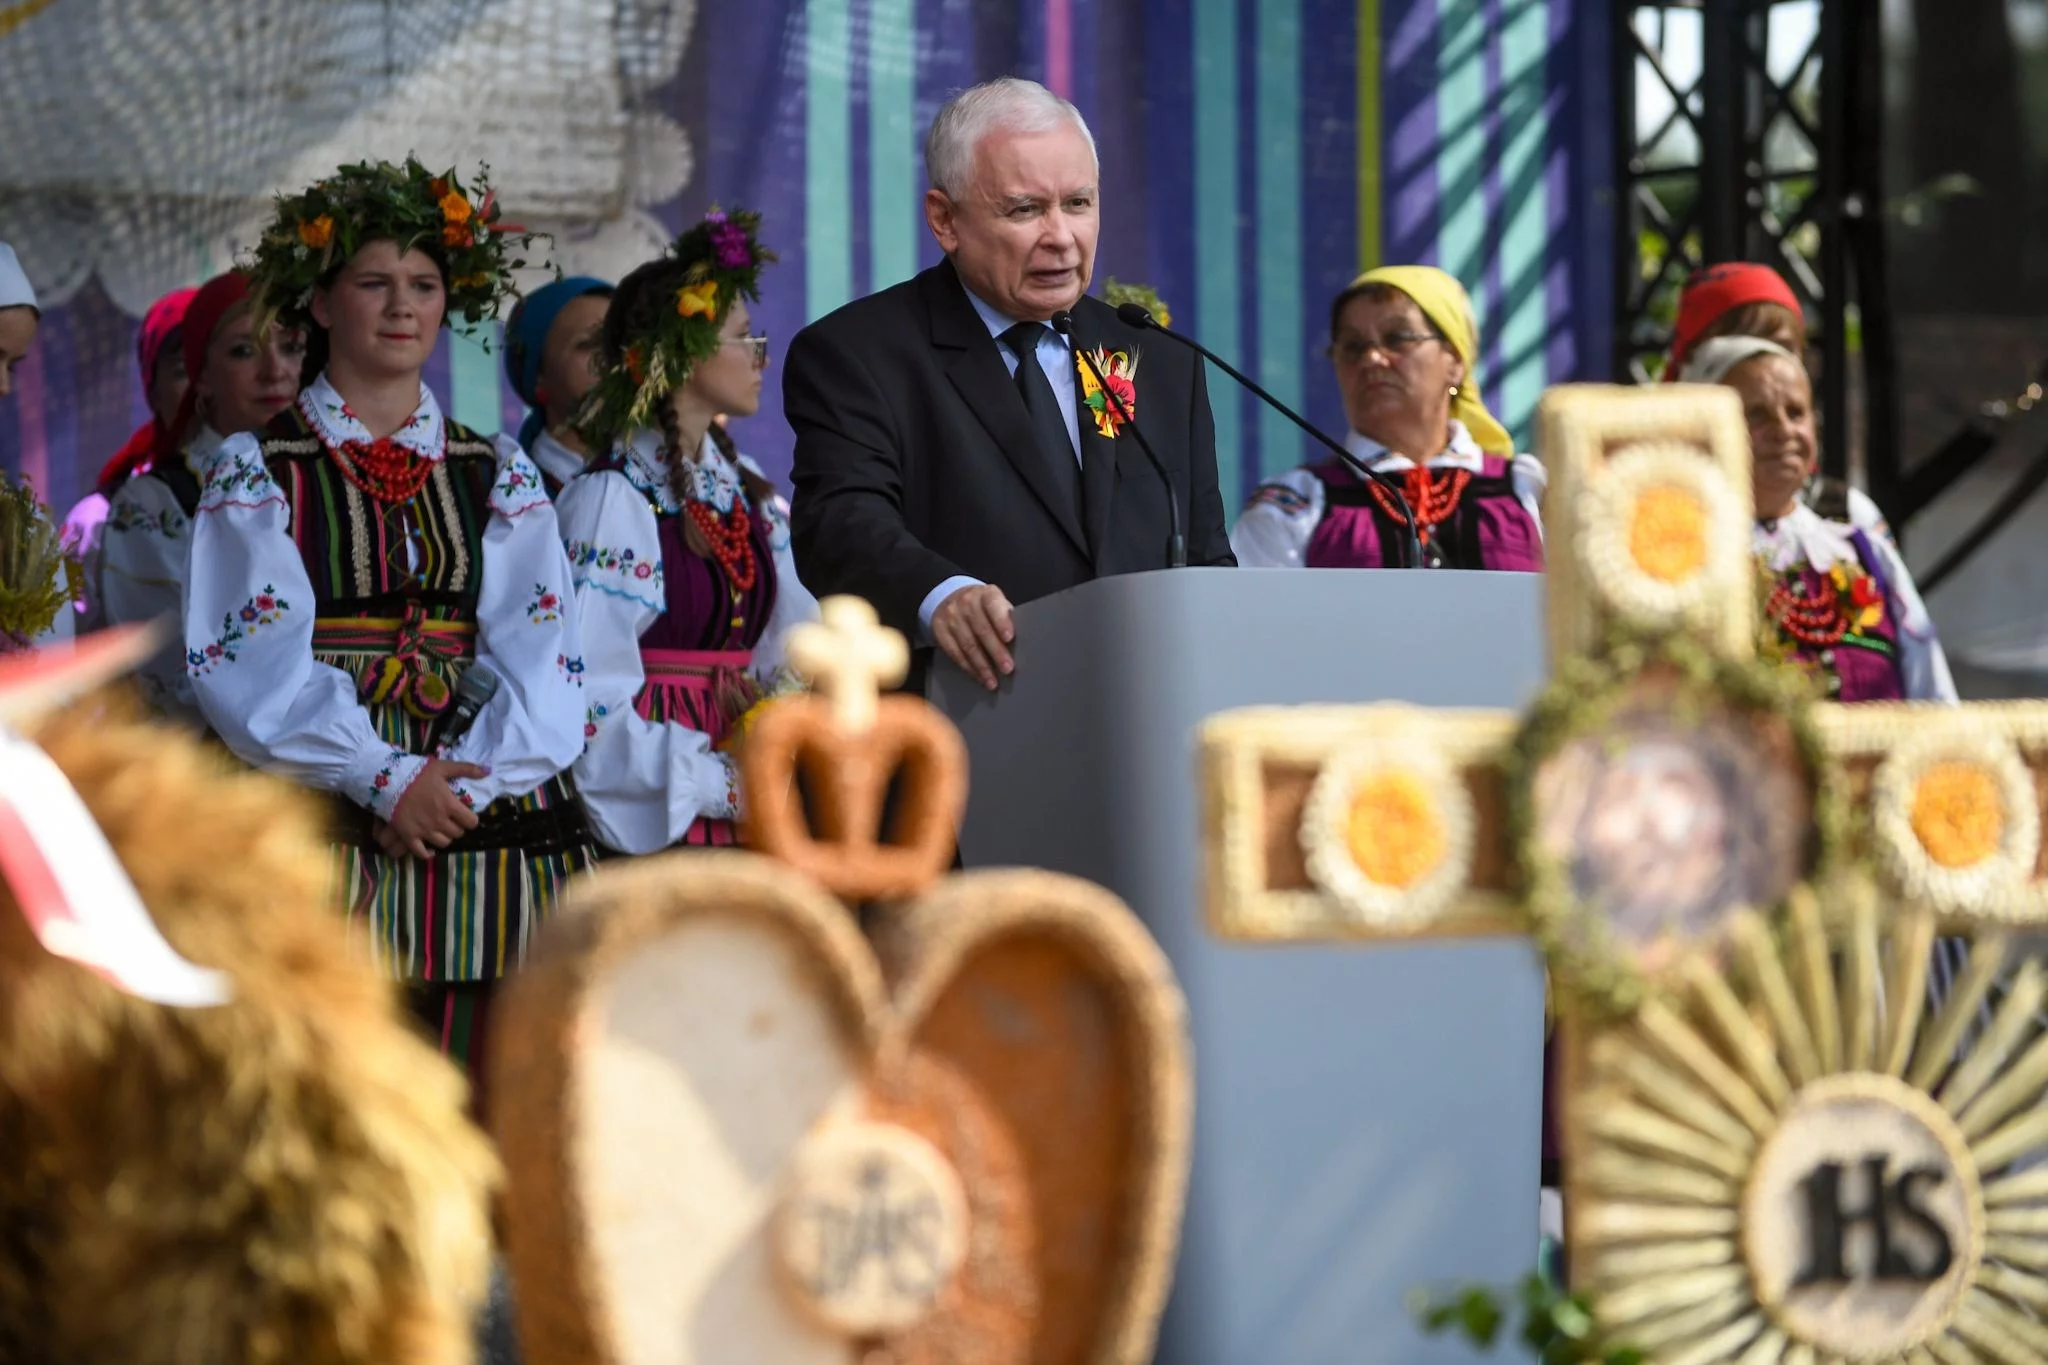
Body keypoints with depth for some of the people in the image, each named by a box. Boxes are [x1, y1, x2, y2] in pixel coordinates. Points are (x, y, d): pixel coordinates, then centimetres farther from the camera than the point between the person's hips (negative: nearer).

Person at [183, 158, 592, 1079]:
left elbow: (538, 655, 5)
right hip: (322, 821, -3)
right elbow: (251, 663, -5)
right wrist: (386, 779, -17)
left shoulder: (497, 476, 16)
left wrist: (466, 781, -13)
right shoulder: (256, 475, 7)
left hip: (486, 819, 3)